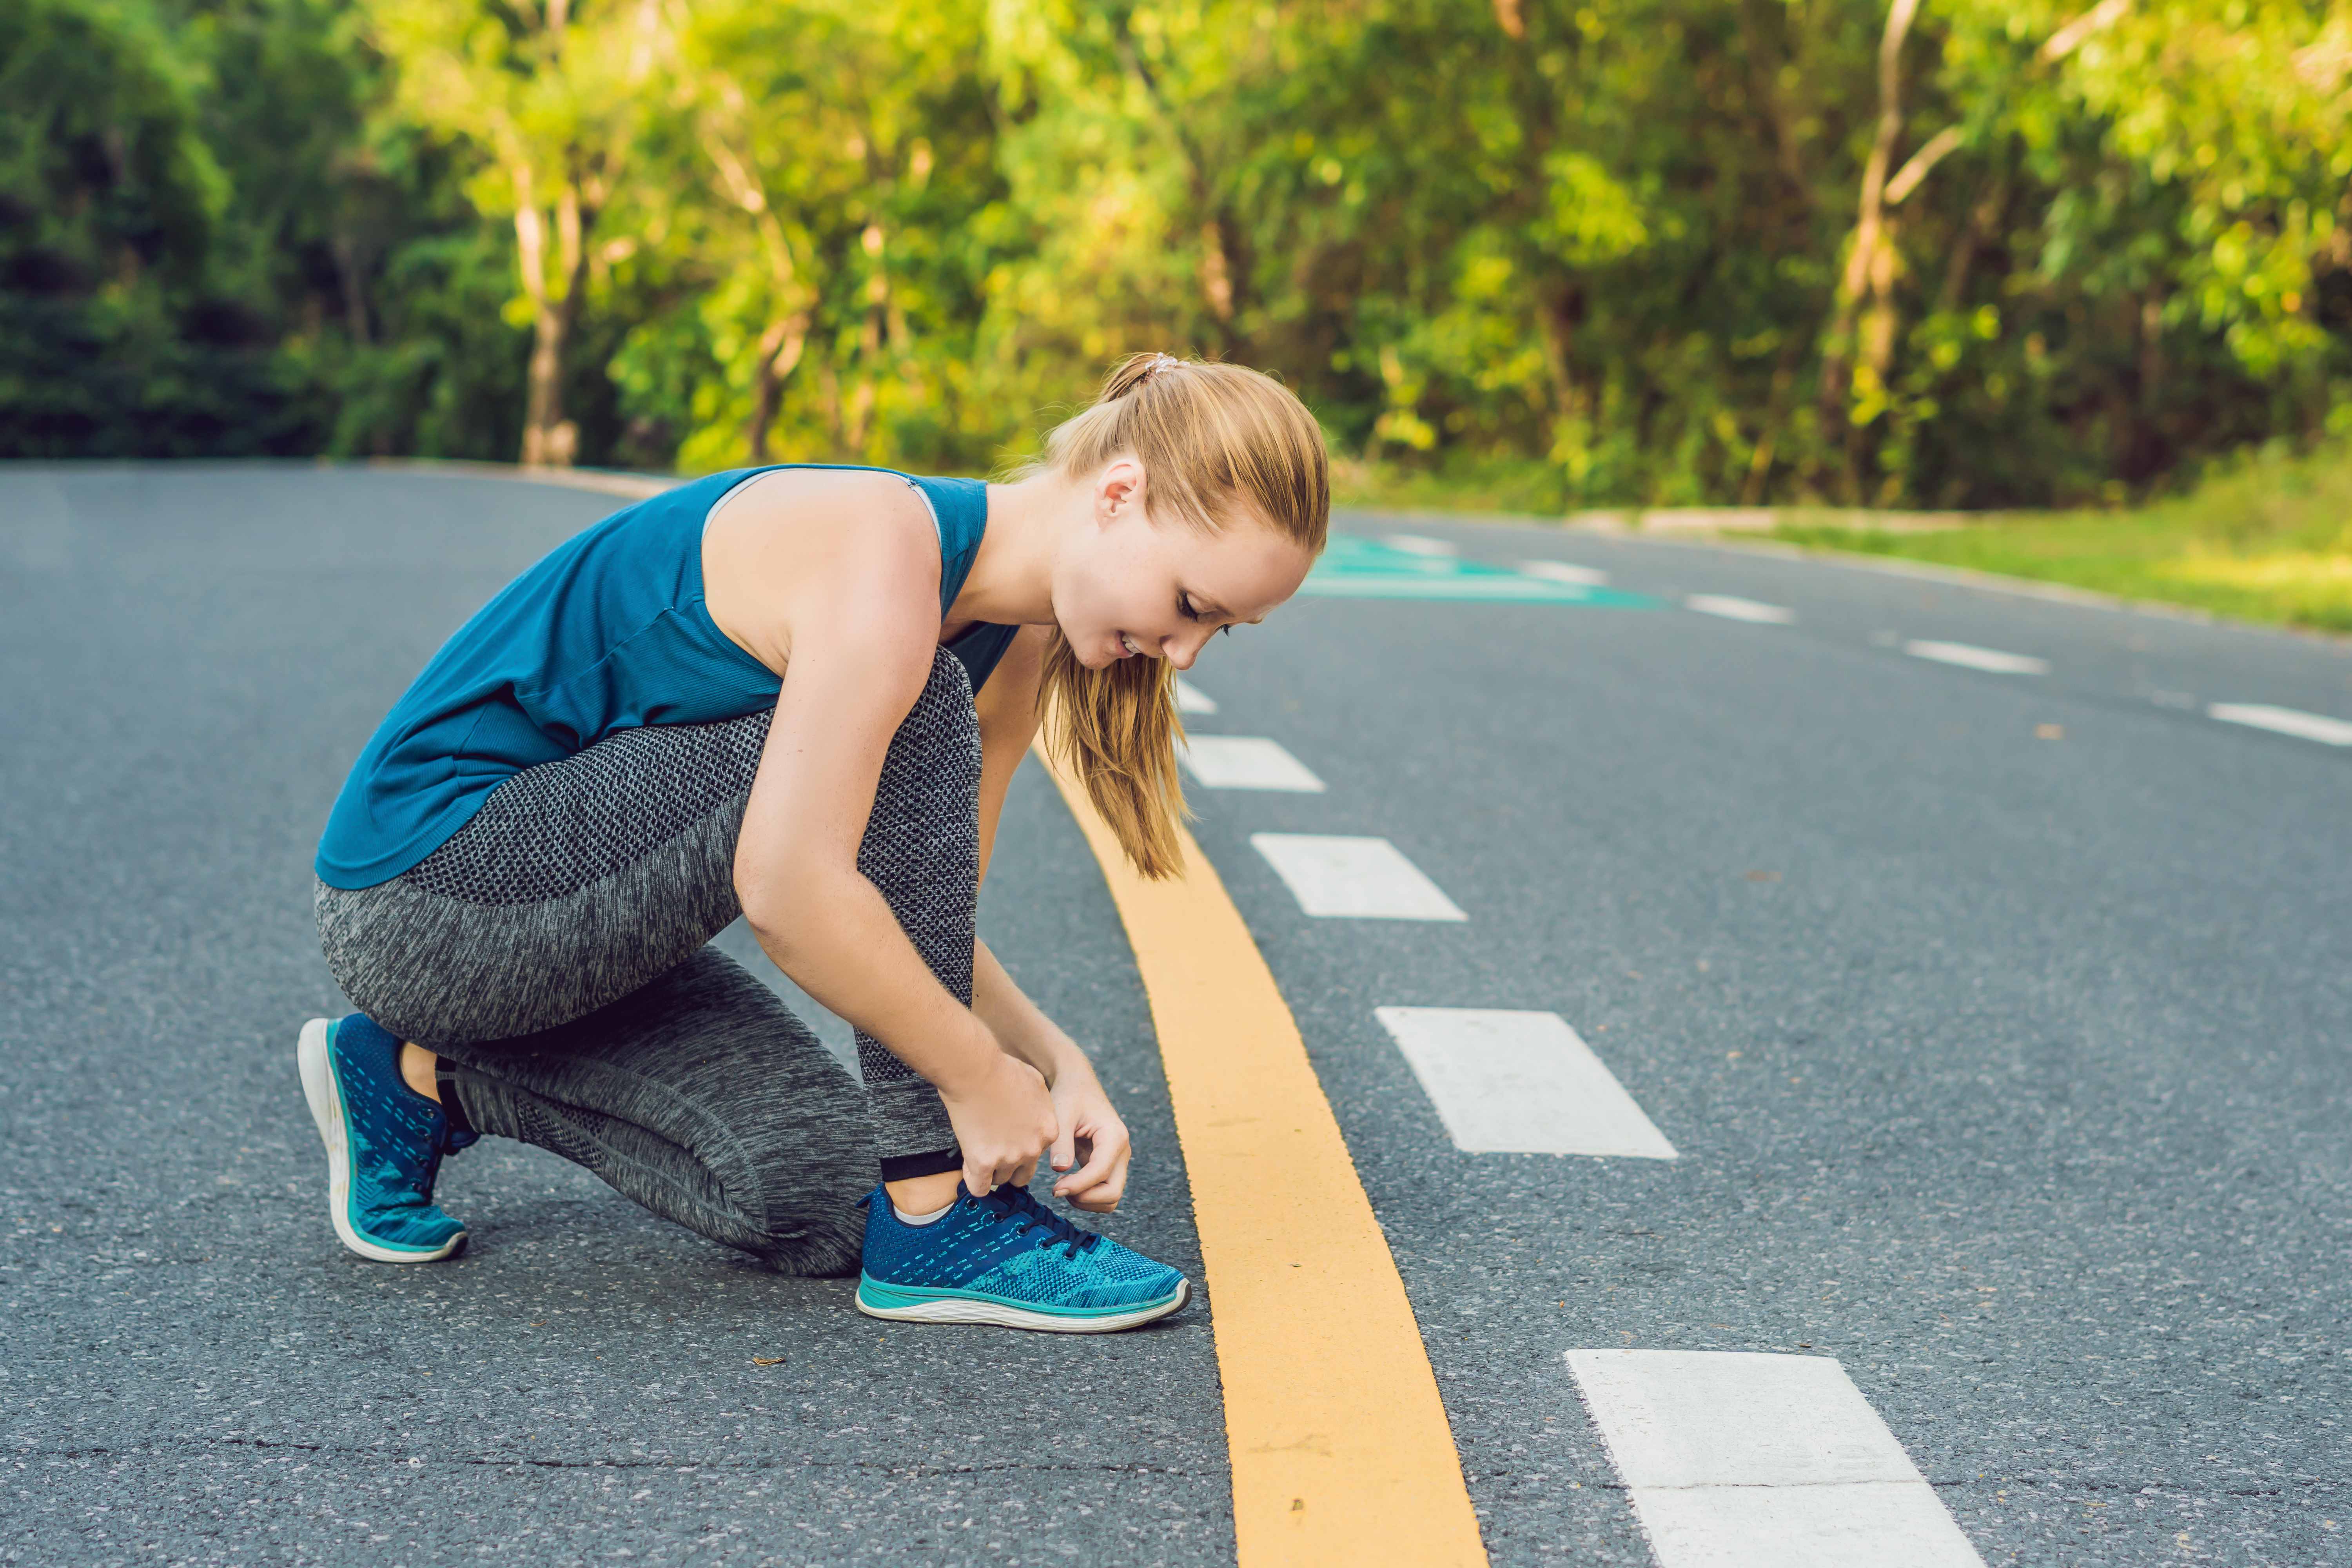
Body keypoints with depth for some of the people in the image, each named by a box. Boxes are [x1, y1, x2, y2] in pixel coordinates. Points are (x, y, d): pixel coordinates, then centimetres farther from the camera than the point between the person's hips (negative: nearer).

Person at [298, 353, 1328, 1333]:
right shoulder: (885, 550, -26)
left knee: (817, 1205, -1)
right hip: (426, 879, -9)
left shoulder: (1012, 642, 3)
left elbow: (924, 918, 6)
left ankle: (425, 1080, 14)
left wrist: (1053, 1060, -9)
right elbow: (788, 891, -34)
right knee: (907, 715, -23)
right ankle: (934, 1222, -16)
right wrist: (979, 1075, -24)